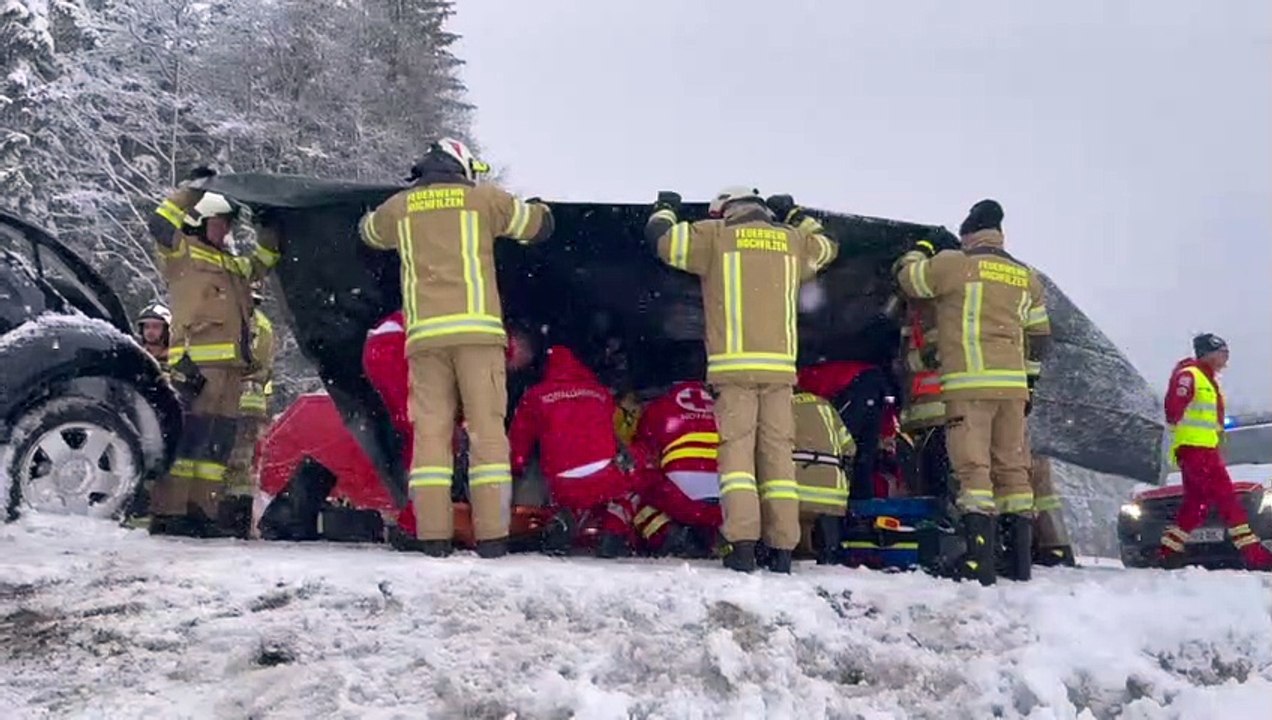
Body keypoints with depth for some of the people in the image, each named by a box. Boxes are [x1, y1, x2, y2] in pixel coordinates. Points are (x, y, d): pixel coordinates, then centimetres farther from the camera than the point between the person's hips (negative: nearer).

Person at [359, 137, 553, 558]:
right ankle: (492, 535, -5)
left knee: (431, 430, 4)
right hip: (477, 328, -2)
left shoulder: (399, 207, 16)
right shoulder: (482, 198, 9)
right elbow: (539, 225, 19)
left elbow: (369, 231, 37)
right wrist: (537, 208, 41)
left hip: (424, 333, 2)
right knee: (487, 428, -2)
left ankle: (432, 534, -1)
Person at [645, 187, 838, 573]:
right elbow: (827, 246, 36)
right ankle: (782, 549, 2)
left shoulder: (717, 235, 6)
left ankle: (743, 545, -14)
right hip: (780, 366, 3)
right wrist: (795, 215, 48)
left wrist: (665, 208, 33)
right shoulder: (792, 240, 16)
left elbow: (661, 237, 13)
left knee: (737, 447, -4)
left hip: (734, 365, -3)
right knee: (778, 452, 4)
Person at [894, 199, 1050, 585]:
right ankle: (1020, 559, 13)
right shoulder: (1027, 277, 16)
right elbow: (1039, 337, 20)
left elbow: (908, 278, 11)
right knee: (1012, 466, 10)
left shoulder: (954, 264, -2)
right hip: (1013, 383, 6)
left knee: (973, 465, -9)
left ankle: (980, 559, -15)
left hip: (969, 382, -5)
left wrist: (918, 252, 30)